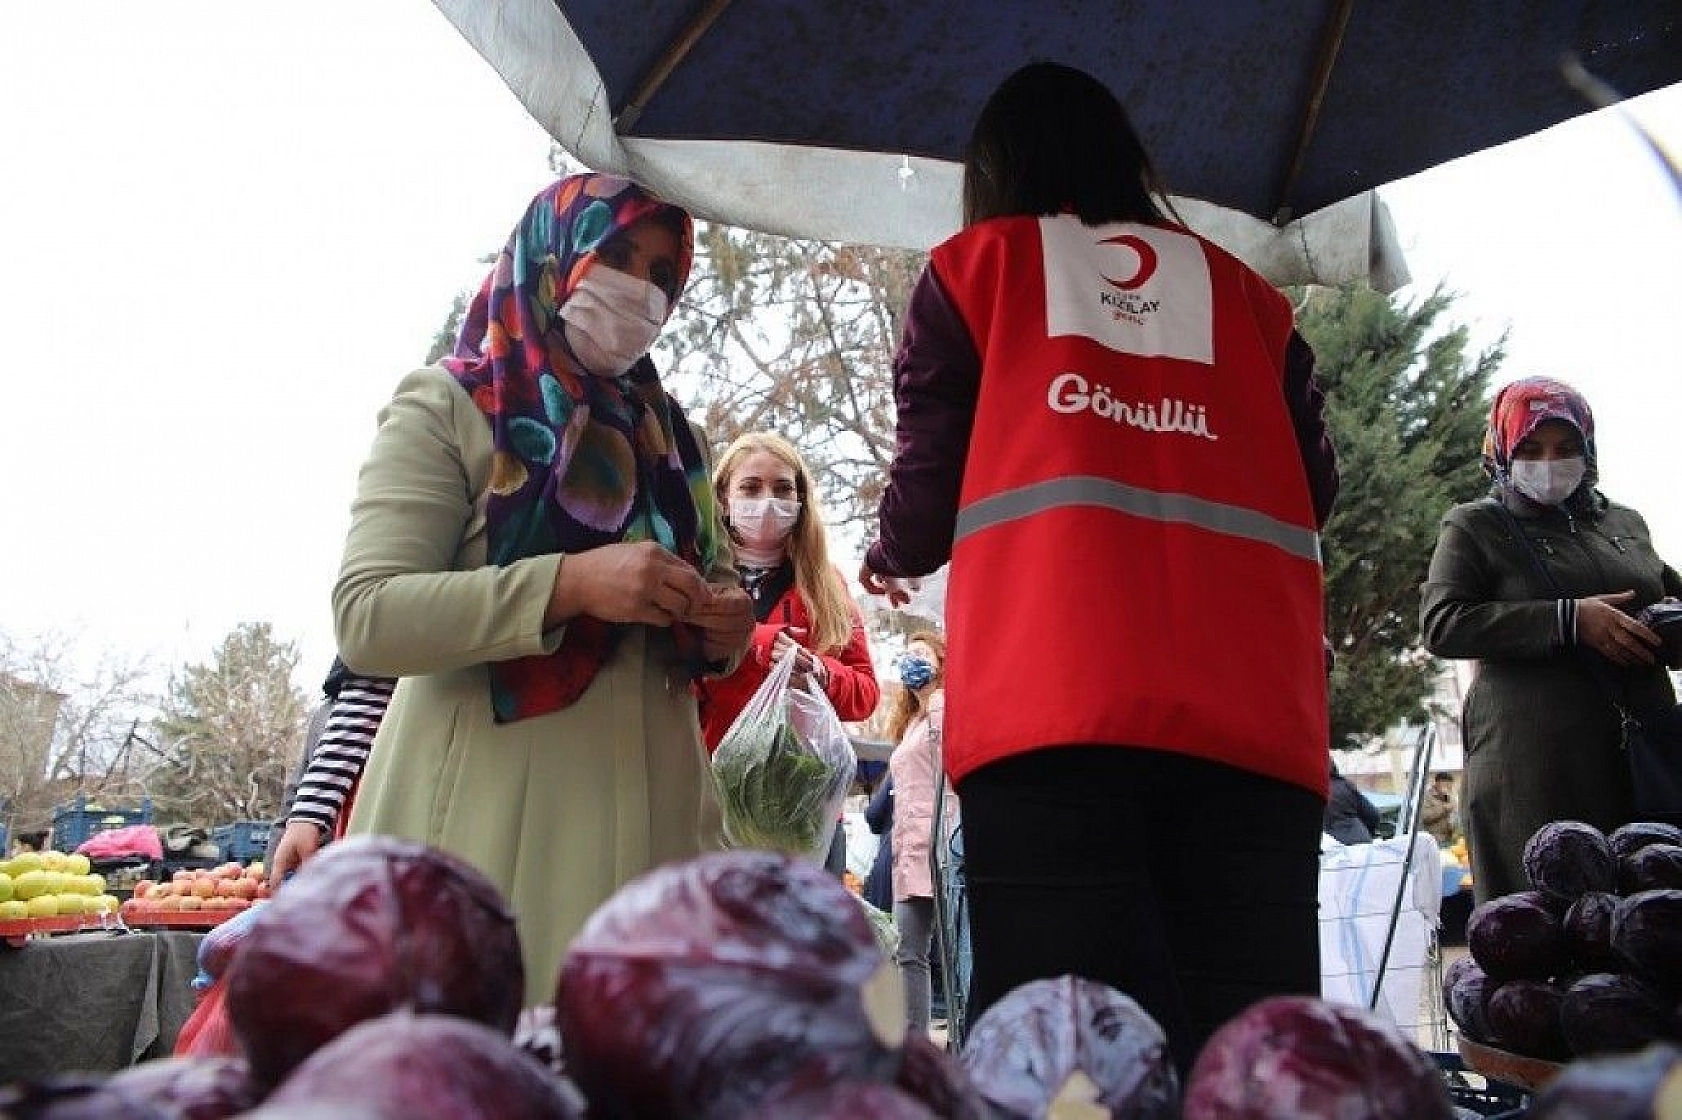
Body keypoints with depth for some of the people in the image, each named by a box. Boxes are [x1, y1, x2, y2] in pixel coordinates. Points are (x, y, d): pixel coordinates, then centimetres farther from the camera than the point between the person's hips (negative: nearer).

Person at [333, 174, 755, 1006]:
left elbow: (715, 585, 24)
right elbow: (366, 616, -10)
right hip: (492, 823, -4)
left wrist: (721, 632, 0)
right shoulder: (447, 409, 1)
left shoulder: (667, 436, 18)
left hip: (651, 817, 5)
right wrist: (569, 583, -21)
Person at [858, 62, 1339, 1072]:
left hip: (1054, 695, -2)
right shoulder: (1243, 289, 24)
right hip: (1252, 705, 3)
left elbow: (926, 493, 10)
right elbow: (1315, 487, 18)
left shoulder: (977, 263, 17)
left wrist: (889, 560, 32)